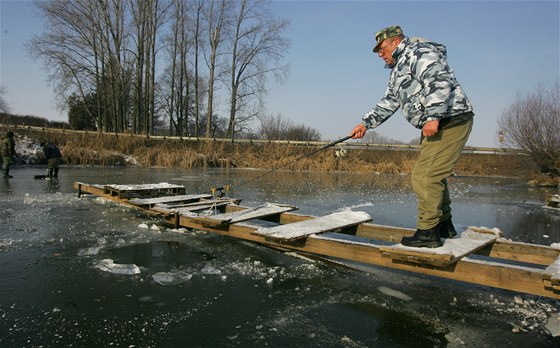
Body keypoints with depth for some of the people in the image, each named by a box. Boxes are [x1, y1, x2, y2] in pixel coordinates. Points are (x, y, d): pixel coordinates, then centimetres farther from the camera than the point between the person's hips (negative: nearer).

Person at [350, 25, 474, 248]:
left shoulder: (419, 52, -7)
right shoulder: (398, 70, 24)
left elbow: (439, 81, -21)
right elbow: (388, 103, 25)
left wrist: (433, 117, -28)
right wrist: (366, 124, 17)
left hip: (451, 120, -11)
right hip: (436, 126, 11)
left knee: (424, 176, -14)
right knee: (434, 175, 16)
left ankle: (427, 232, -6)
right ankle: (444, 225, 28)